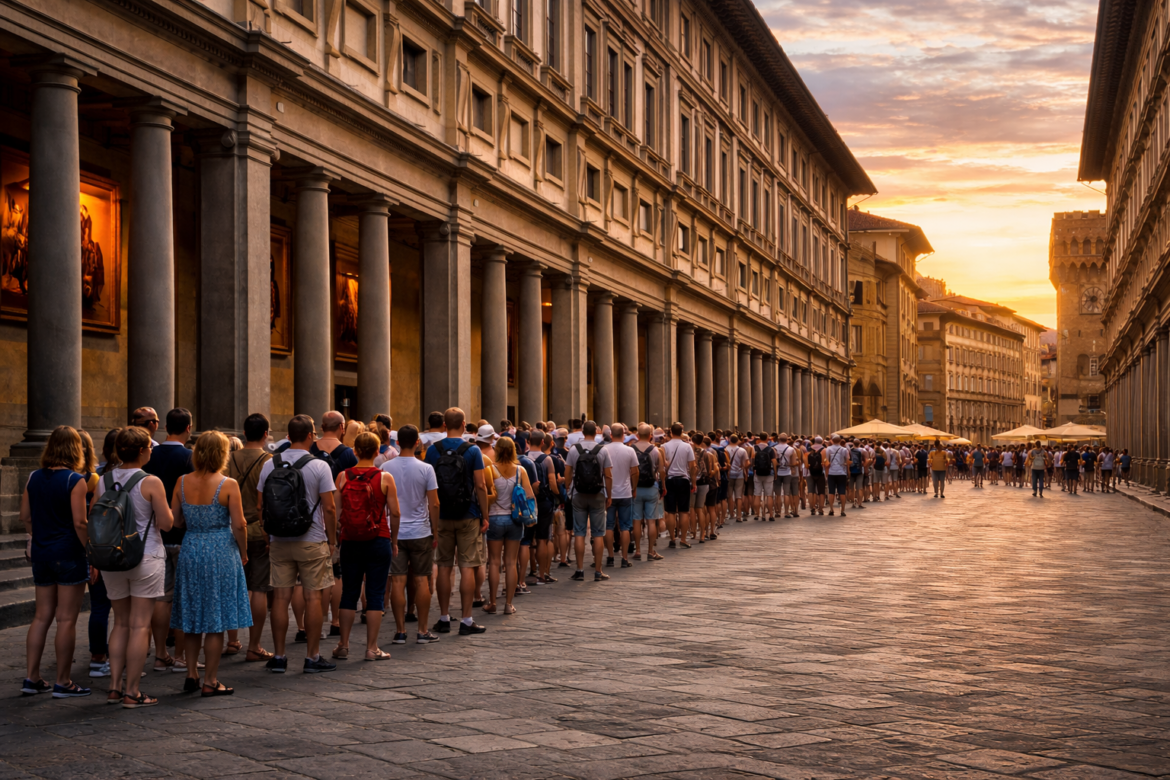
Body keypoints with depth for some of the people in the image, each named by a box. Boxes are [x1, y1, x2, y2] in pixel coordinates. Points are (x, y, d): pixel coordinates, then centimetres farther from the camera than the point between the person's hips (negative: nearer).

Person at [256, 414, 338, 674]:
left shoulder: (270, 465, 3)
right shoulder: (319, 466, -8)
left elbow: (260, 505, 6)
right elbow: (329, 508, -10)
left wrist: (268, 538, 15)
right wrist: (332, 540, 1)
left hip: (279, 542, 4)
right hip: (312, 541, -4)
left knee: (280, 597, 7)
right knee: (313, 597, 2)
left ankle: (278, 656, 11)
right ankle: (312, 657, 5)